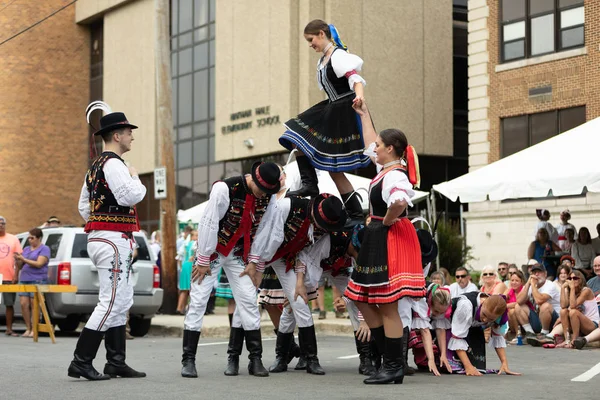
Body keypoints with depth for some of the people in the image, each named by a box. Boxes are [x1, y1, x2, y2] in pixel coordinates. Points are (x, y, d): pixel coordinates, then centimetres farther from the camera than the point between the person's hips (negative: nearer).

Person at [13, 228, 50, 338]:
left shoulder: (44, 249, 1)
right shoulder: (26, 249, 20)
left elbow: (39, 264, -12)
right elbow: (20, 266, 21)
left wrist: (23, 259, -14)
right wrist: (17, 260, 0)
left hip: (37, 280, -6)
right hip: (24, 280, 6)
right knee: (23, 304, -2)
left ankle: (34, 329, -3)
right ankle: (28, 328, 6)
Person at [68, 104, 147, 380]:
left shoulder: (96, 166, 19)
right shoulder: (113, 164, -13)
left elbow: (84, 206, 23)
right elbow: (131, 196, -24)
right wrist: (136, 177, -5)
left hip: (99, 236, 11)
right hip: (113, 239, -11)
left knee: (122, 301, 13)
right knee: (111, 301, -10)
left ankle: (116, 362, 15)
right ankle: (81, 362, -9)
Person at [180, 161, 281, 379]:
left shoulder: (266, 197, -7)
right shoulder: (225, 188, -25)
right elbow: (209, 223, -22)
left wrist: (253, 262, -3)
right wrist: (203, 260, -18)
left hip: (238, 253, 5)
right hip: (212, 250, -5)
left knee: (249, 301, -1)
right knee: (198, 300, -7)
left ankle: (256, 359, 6)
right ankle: (188, 360, 0)